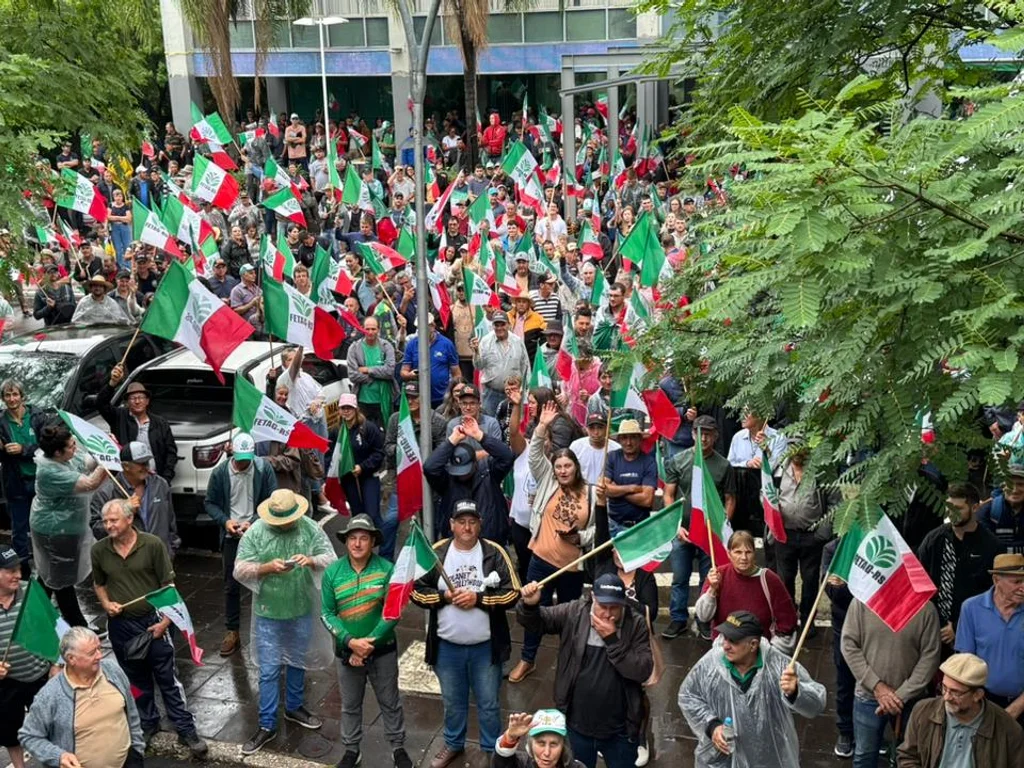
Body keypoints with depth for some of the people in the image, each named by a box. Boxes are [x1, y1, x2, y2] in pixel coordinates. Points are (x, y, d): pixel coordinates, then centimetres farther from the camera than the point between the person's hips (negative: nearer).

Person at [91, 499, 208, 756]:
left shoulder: (153, 545, -14)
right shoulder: (99, 550, -4)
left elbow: (168, 585, -8)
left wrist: (165, 620, -12)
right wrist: (106, 604, -5)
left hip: (152, 621, -3)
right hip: (120, 625, 3)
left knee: (168, 678, 3)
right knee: (136, 679, 18)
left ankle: (186, 730, 11)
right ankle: (148, 724, 36)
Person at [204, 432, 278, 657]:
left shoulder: (264, 469, -10)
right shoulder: (220, 472, -6)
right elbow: (210, 503, 4)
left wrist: (253, 522, -16)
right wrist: (225, 521, -12)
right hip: (232, 536, 1)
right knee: (231, 586, 9)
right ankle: (232, 632, 20)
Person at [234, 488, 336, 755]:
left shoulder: (311, 528, -8)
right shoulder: (255, 532, -11)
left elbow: (332, 559, -9)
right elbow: (240, 570, -11)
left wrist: (312, 561, -30)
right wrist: (267, 567, -28)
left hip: (302, 610, 2)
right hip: (269, 613, -2)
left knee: (298, 662, 20)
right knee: (269, 670, 3)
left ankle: (294, 708, 41)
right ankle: (267, 725, 14)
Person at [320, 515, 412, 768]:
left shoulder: (387, 569, -15)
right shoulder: (332, 572, -9)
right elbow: (327, 614, -8)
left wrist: (368, 644, -18)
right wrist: (351, 642, -19)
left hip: (382, 650, -1)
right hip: (347, 651, 1)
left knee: (390, 702, 15)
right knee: (350, 705, 17)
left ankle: (398, 747, 34)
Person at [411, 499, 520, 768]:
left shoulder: (494, 553, -8)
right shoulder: (436, 552, -4)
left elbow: (512, 593, -11)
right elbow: (416, 591, -3)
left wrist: (478, 598, -21)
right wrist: (445, 597, -18)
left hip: (485, 646, -1)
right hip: (447, 646, 2)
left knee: (488, 703, 12)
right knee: (453, 702, 20)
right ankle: (453, 744, 42)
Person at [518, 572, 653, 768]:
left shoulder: (636, 624, -12)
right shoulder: (574, 613, -10)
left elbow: (643, 671, -18)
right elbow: (535, 622, -3)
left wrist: (612, 639, -24)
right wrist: (529, 605, -25)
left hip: (619, 730, -1)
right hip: (577, 725, 1)